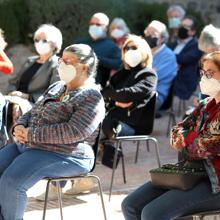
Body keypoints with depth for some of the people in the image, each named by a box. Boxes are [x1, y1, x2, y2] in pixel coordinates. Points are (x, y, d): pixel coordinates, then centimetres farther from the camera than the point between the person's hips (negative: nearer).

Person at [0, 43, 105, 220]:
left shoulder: (92, 97, -7)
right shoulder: (56, 87, 21)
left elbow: (73, 132, -20)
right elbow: (32, 112, 25)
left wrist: (32, 134, -18)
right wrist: (20, 126, 0)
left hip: (62, 155, -9)